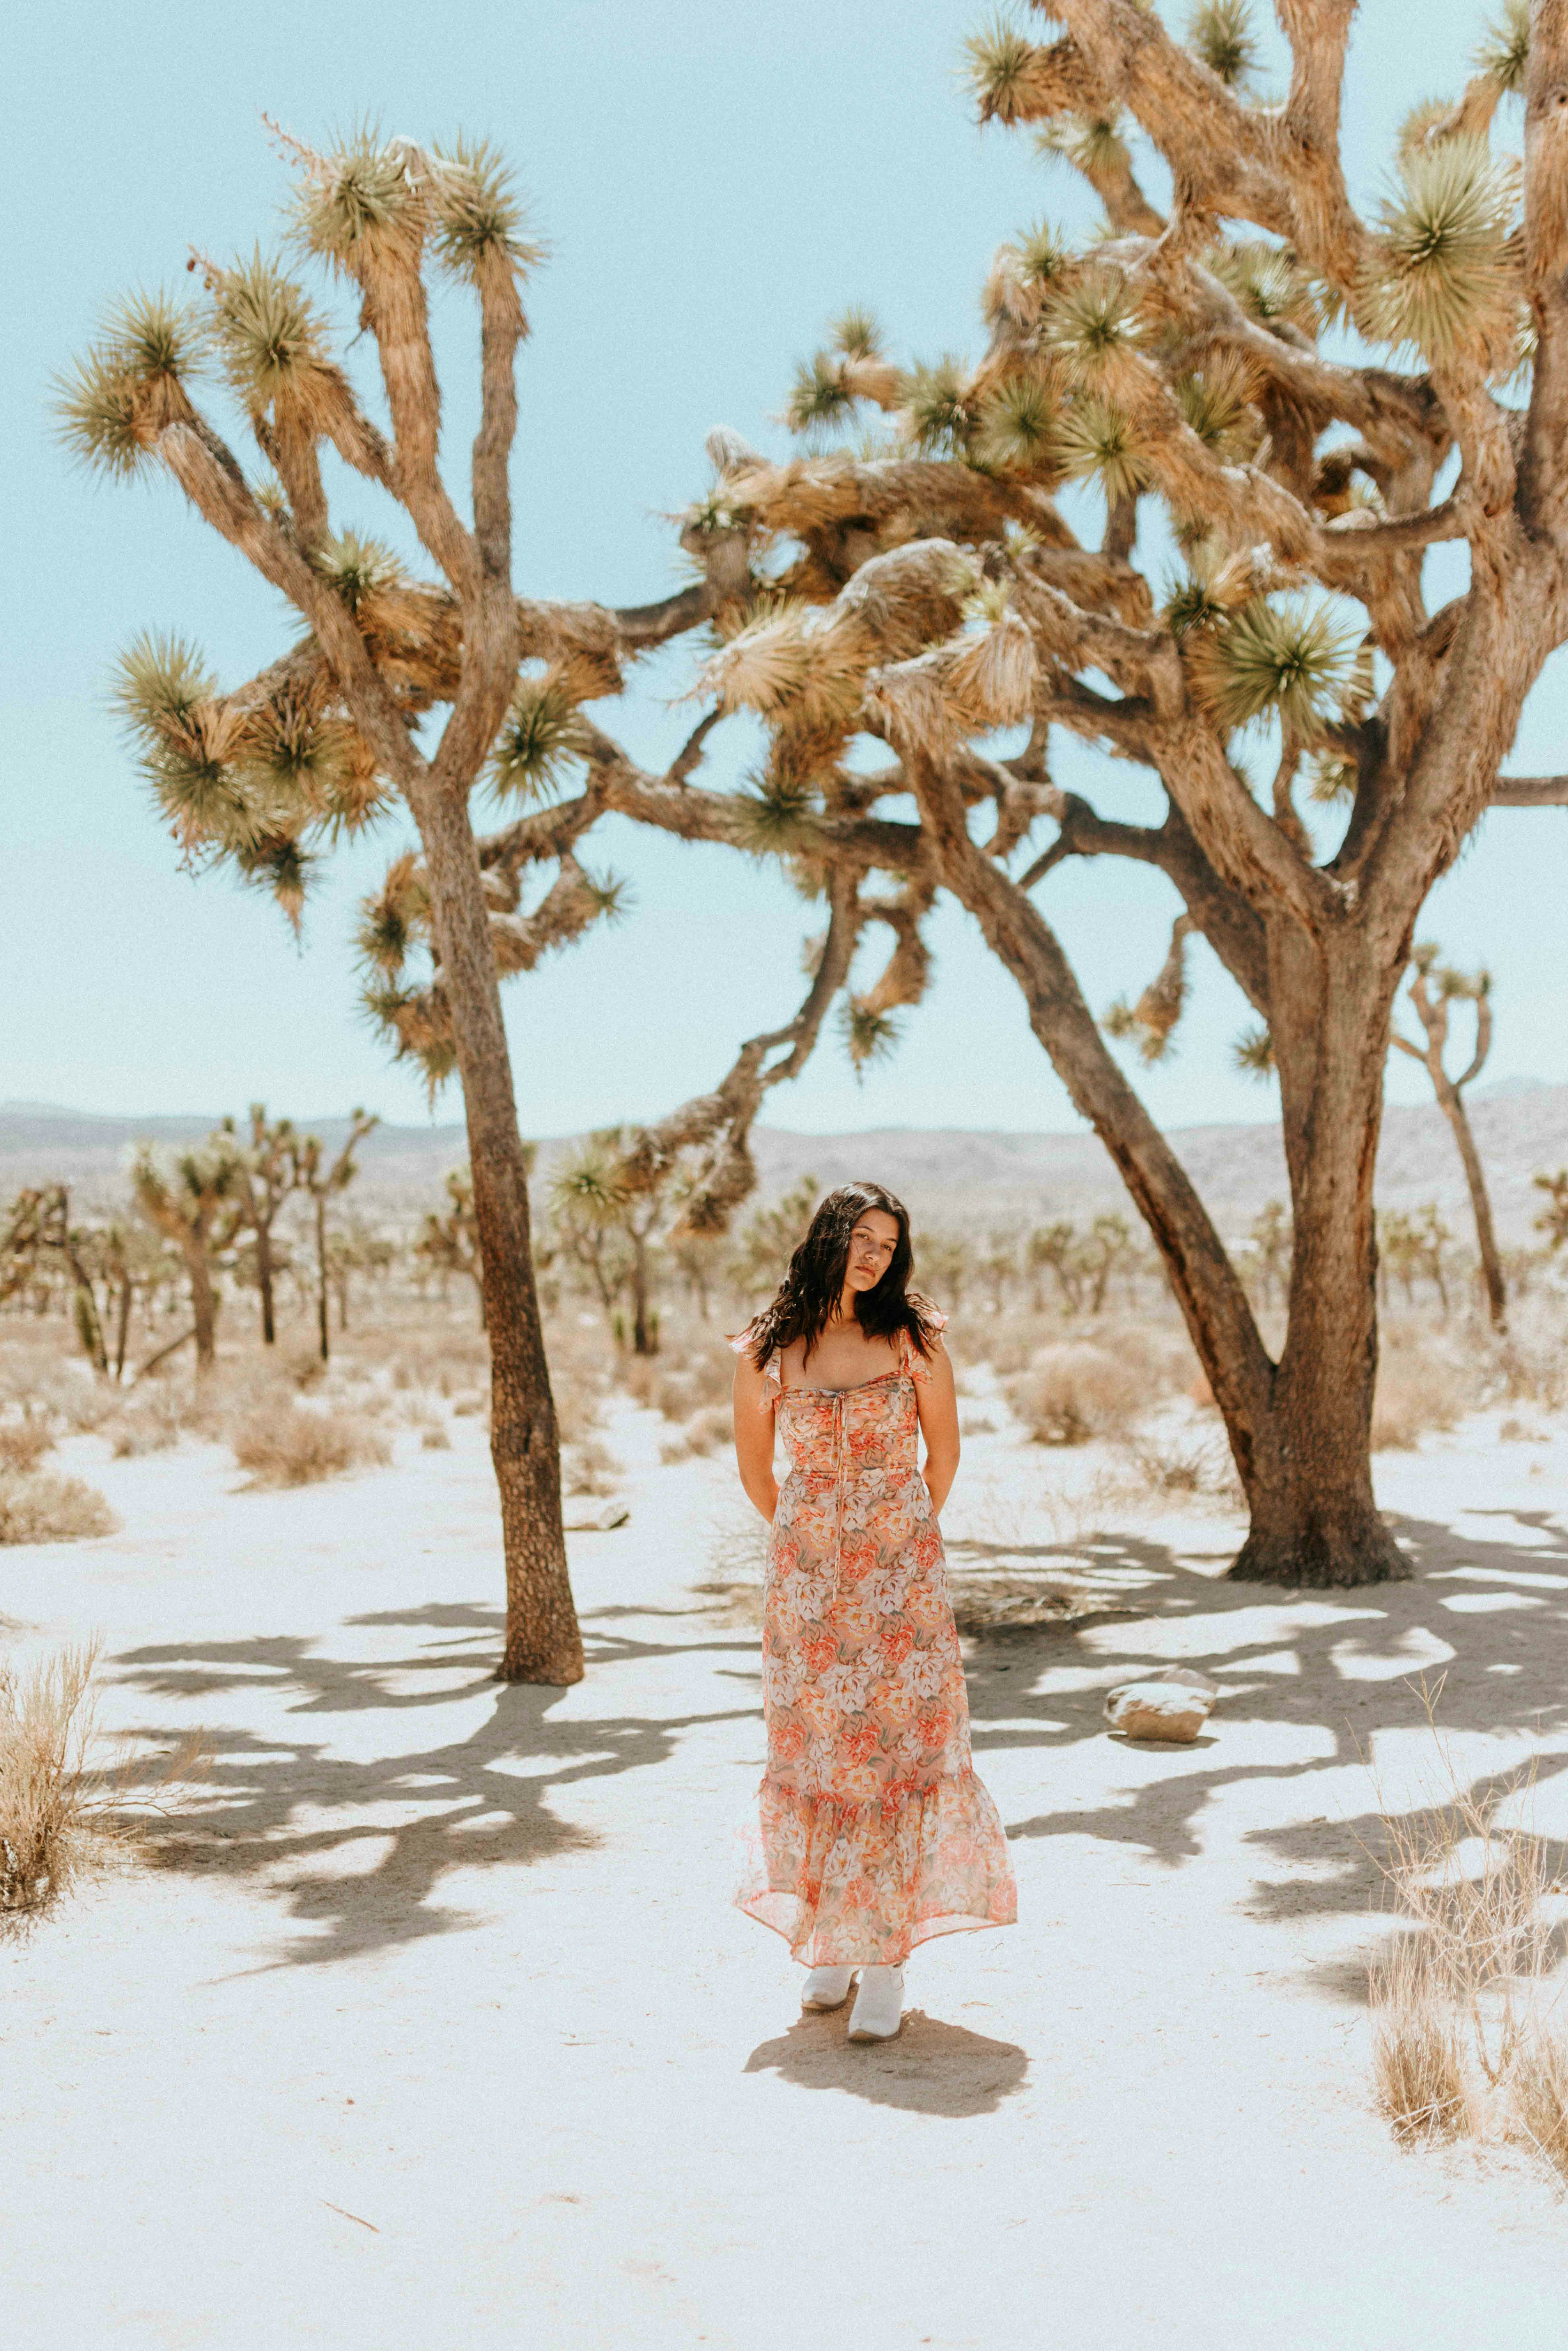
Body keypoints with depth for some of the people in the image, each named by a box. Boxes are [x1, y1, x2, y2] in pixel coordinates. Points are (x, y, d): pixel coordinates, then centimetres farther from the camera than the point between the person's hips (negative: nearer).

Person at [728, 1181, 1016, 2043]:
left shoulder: (912, 1336, -2)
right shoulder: (767, 1349, -1)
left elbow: (945, 1450, 8)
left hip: (902, 1573, -1)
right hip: (805, 1577, 1)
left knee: (899, 1746, -3)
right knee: (814, 1753, 7)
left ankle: (886, 1961, 4)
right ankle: (828, 1946, 23)